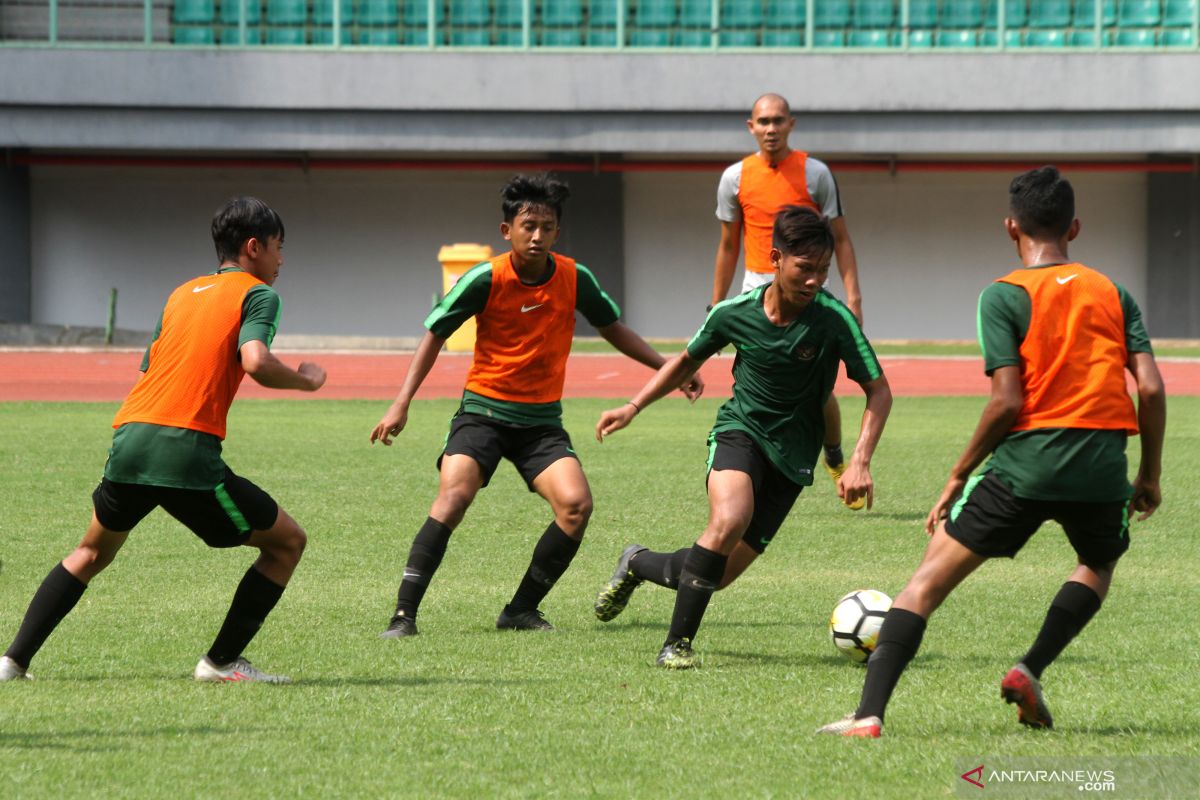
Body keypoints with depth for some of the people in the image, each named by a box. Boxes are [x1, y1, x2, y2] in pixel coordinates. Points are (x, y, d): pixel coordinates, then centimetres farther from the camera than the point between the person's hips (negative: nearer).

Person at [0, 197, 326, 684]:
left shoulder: (181, 294, 25)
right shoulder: (257, 294, 5)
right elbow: (256, 362, -13)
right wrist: (306, 380, 4)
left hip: (129, 439, 7)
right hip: (188, 451, -7)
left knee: (93, 552, 28)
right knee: (287, 542, 9)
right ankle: (222, 661, 8)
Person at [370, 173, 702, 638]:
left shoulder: (574, 279, -3)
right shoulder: (486, 280, -12)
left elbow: (613, 329, 14)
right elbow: (435, 335, -3)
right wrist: (401, 405, -9)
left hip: (542, 420, 3)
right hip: (483, 411, -3)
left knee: (576, 504, -18)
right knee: (454, 496, -25)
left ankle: (521, 610, -2)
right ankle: (404, 614, -22)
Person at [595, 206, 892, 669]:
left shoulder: (834, 320, -16)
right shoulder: (734, 313, -9)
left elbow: (878, 391, -10)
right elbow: (688, 361, 12)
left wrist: (860, 461, -22)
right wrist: (632, 408, 6)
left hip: (793, 454, 1)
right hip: (740, 428, -1)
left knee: (720, 574, -1)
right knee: (729, 520, -33)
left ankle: (638, 565, 31)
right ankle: (677, 643, -19)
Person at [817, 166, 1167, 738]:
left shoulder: (1003, 296, 1)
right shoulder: (1113, 294, 13)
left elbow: (1008, 401, -8)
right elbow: (1151, 389, 5)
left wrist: (958, 476, 1)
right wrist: (1150, 475, 16)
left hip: (1026, 462, -3)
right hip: (1102, 469, 3)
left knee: (929, 580, 2)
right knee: (1099, 564, 34)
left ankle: (869, 715, -11)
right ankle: (1031, 670, 14)